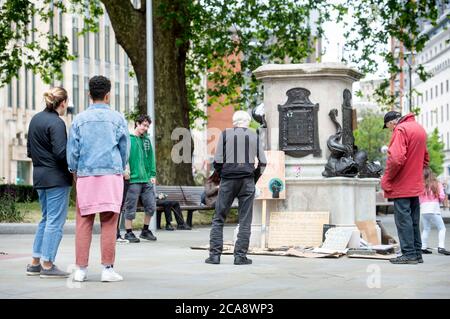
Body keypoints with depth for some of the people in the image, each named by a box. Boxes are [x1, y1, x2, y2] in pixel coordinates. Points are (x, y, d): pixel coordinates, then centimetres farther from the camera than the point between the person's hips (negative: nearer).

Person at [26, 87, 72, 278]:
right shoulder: (56, 123, -16)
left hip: (40, 177, 9)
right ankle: (47, 265, 0)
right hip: (57, 178, -9)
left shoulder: (35, 119, 11)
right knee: (55, 221, -2)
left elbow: (30, 150, 16)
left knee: (46, 219, 17)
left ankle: (35, 263, 18)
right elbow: (61, 153, -21)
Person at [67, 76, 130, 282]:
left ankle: (81, 269, 4)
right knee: (109, 223, 0)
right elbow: (125, 149, 7)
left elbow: (72, 151, 6)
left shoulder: (80, 119, 5)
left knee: (83, 223, 4)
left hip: (85, 176, 2)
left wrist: (75, 172, 18)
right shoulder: (117, 118, 2)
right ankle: (108, 269, -1)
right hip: (111, 174, -2)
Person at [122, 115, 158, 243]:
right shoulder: (128, 139, -5)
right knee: (131, 208, 0)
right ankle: (129, 233, 11)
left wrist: (153, 174, 8)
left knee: (151, 206, 8)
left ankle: (145, 230, 24)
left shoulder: (147, 140, 15)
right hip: (133, 180, -6)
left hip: (147, 180, 6)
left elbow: (151, 158, 16)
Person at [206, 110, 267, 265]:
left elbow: (217, 161, -2)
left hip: (228, 179, -1)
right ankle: (240, 255, 0)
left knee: (218, 218, 6)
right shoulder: (254, 136, 10)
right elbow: (262, 162, 6)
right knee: (245, 220, 4)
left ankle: (215, 254, 1)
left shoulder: (225, 134, 5)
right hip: (247, 180, 1)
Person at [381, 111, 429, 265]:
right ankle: (417, 253, 16)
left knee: (403, 219, -5)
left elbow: (396, 159, -24)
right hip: (416, 185, 9)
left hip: (402, 185, -9)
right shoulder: (419, 128, 16)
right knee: (414, 220, 13)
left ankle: (409, 254, -4)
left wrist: (386, 179, -13)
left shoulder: (400, 130, -14)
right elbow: (425, 158, 23)